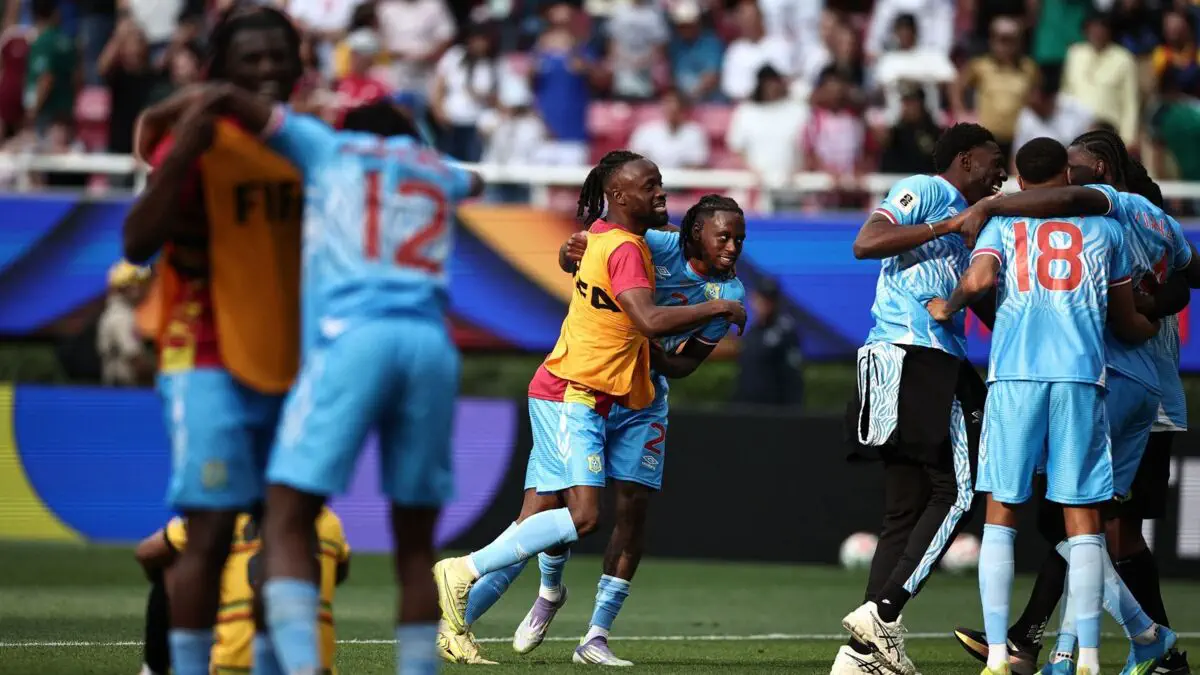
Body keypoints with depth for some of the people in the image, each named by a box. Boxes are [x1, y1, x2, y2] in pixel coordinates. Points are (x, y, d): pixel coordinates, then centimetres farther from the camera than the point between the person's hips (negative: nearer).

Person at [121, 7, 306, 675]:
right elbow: (138, 245, -20)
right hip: (210, 369, -6)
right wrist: (176, 162, -31)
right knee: (212, 531, -11)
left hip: (292, 369, 6)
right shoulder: (198, 139, -9)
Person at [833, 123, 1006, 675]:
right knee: (952, 492, -13)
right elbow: (866, 243, -15)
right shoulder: (925, 191, 1)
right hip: (907, 356, -10)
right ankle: (884, 612, -17)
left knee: (908, 510, 6)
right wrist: (948, 226, -15)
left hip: (937, 367, 10)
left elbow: (990, 310, 33)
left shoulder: (967, 229, 27)